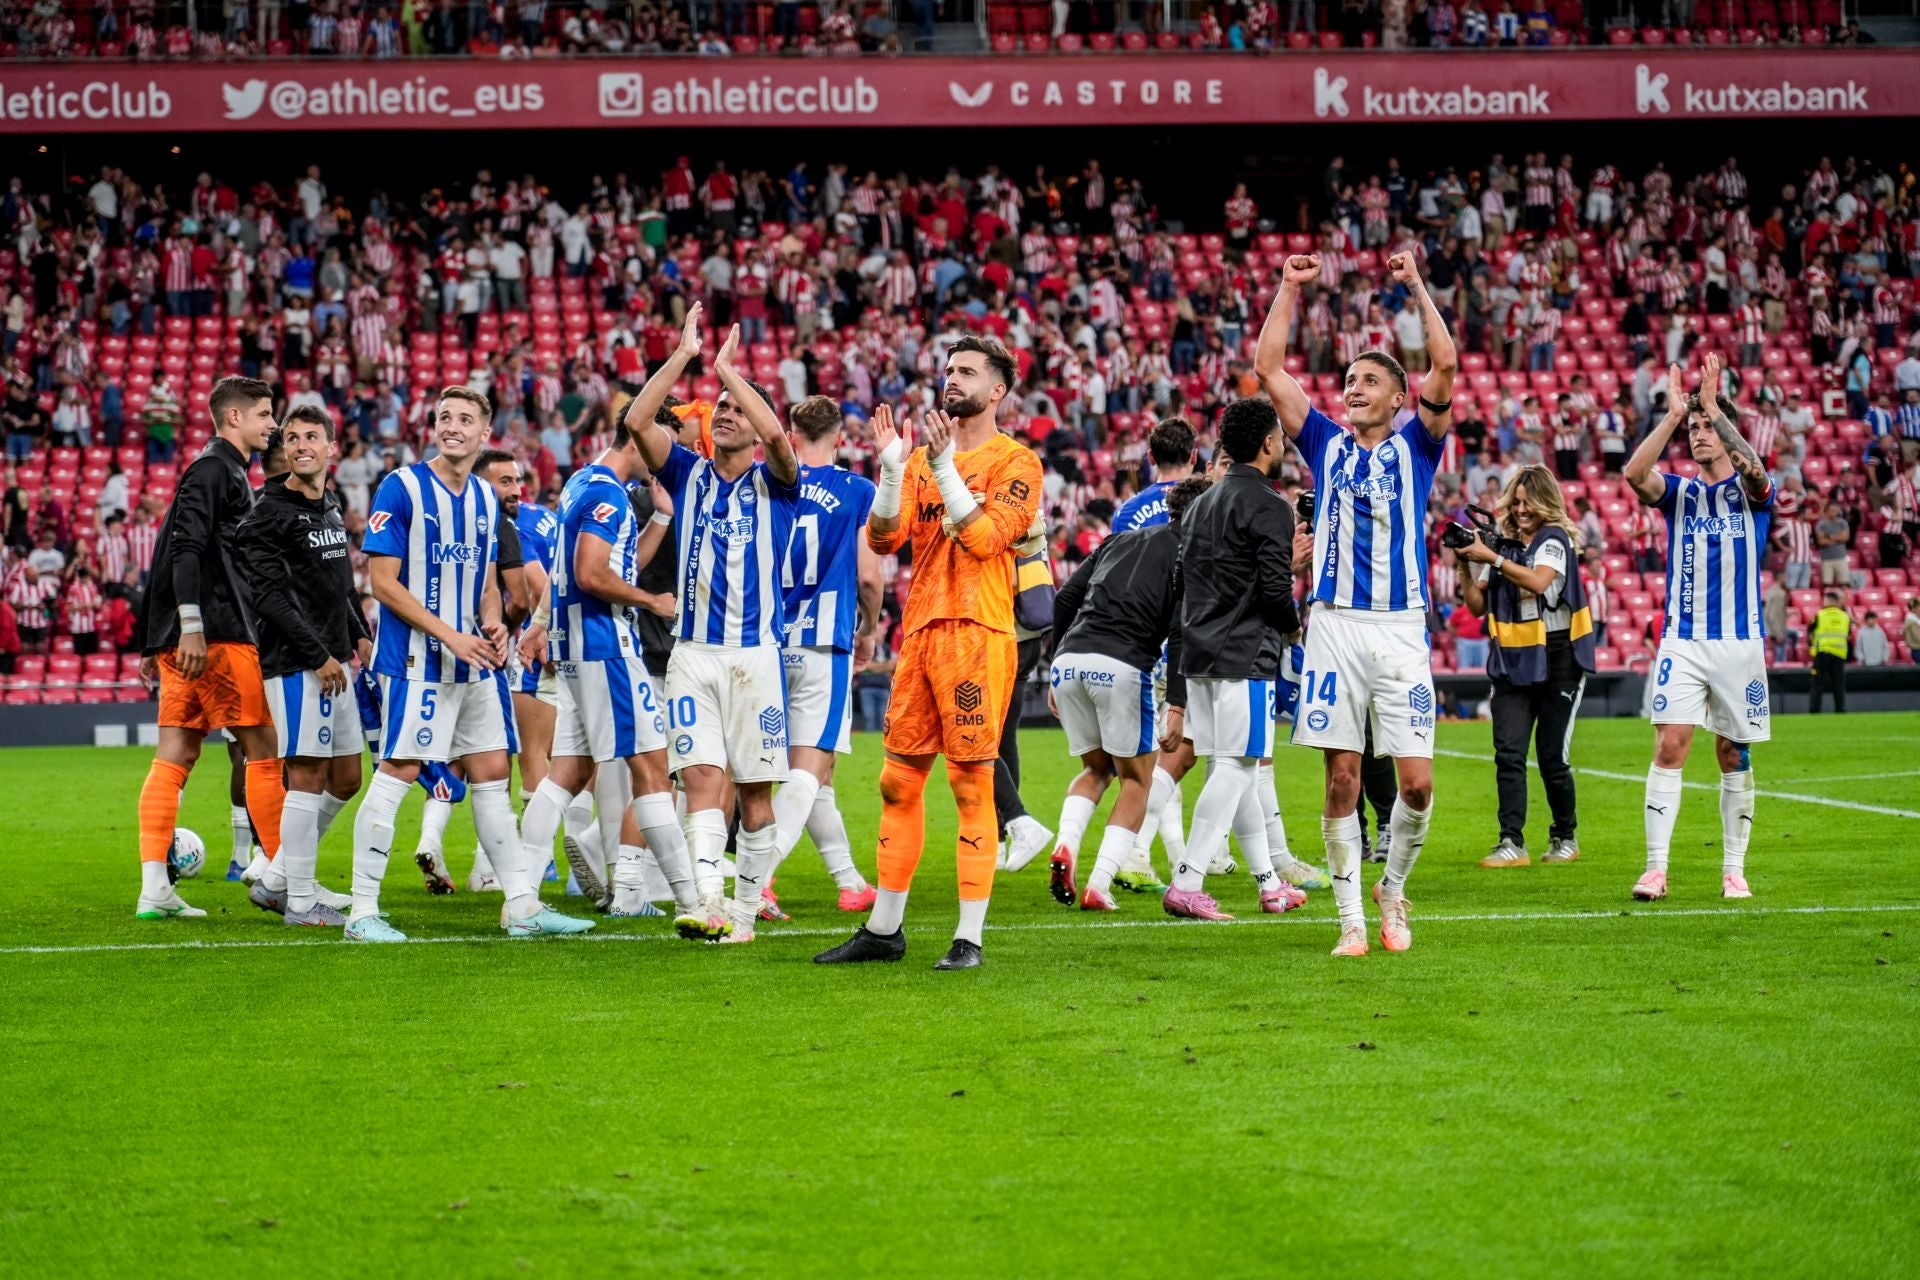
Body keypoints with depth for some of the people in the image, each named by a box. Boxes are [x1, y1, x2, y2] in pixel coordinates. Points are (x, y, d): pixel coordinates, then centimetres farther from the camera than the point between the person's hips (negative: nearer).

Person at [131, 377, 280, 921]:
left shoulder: (228, 471, 22)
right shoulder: (213, 469, -8)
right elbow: (186, 547, -18)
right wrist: (192, 627, -25)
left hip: (188, 638, 10)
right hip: (218, 634, -10)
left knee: (174, 757, 3)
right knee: (263, 750, -2)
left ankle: (155, 889, -1)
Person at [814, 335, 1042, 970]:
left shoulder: (1014, 461, -2)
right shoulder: (924, 457, 16)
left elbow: (985, 537, -15)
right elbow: (884, 538, 5)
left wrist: (945, 468, -18)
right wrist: (892, 467, -8)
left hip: (977, 633, -6)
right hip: (920, 629, 6)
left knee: (972, 782, -5)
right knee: (899, 779, 9)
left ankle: (970, 938, -1)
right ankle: (884, 929, 17)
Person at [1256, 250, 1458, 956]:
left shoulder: (1415, 447, 9)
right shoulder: (1327, 445, 14)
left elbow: (1445, 366, -5)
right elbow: (1268, 369, 9)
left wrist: (1416, 287, -7)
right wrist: (1289, 290, 5)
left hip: (1401, 630, -1)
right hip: (1335, 626, 1)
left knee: (1417, 782, -6)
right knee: (1342, 779, -1)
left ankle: (1393, 889, 17)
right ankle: (1351, 917, 5)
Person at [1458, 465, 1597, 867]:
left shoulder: (1555, 539, -5)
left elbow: (1539, 580, -24)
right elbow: (1479, 605, 12)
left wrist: (1490, 557, -24)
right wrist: (1465, 568, -4)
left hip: (1557, 659, -4)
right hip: (1512, 661, 5)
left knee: (1552, 755, 1)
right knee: (1508, 752, -8)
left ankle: (1565, 838, 19)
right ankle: (1511, 843, -11)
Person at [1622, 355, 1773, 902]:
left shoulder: (1751, 491, 5)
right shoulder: (1679, 491, 8)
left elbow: (1754, 469, -21)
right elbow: (1634, 472, -13)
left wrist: (1713, 407, -25)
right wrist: (1673, 413, -20)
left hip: (1740, 642, 0)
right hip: (1682, 641, 0)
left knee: (1735, 756, 5)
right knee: (1669, 747, -11)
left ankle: (1734, 870, 14)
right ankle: (1656, 867, -12)